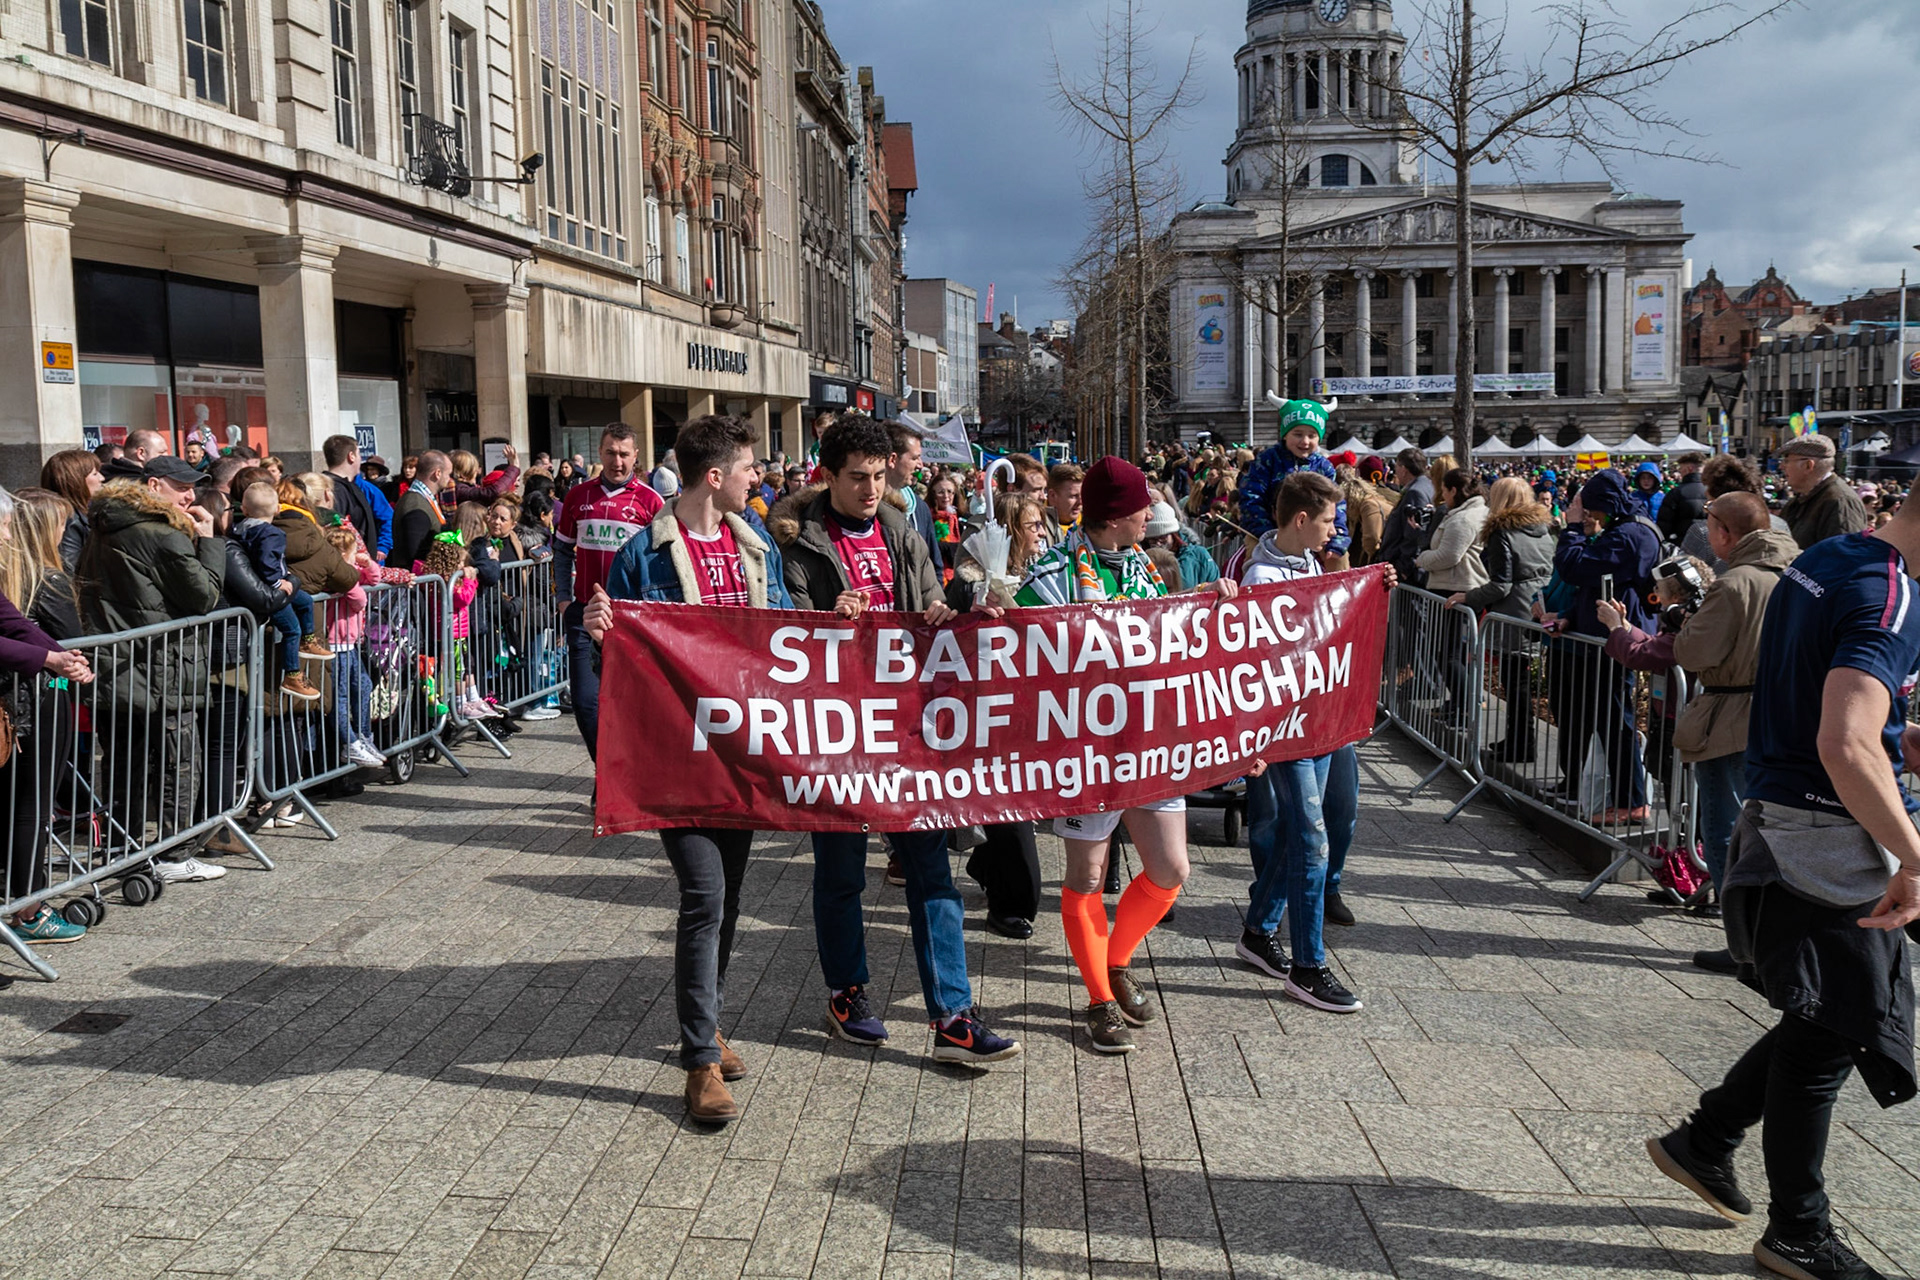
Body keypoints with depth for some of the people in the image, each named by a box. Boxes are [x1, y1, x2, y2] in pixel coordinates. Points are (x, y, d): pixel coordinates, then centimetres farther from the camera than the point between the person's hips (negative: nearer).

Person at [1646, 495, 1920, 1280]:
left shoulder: (1822, 559, 8)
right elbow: (1845, 750, -31)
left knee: (1823, 1021, 21)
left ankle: (1704, 1141, 31)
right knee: (1825, 1036, 5)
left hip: (1780, 820, 9)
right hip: (1833, 844, -9)